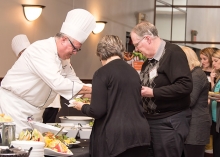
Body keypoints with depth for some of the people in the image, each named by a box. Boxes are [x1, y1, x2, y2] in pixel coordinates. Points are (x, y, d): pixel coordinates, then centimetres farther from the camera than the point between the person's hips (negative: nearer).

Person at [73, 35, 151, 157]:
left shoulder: (102, 73, -7)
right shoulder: (133, 72, 13)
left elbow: (97, 111, -12)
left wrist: (83, 107, 9)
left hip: (114, 135, -6)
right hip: (139, 133, 6)